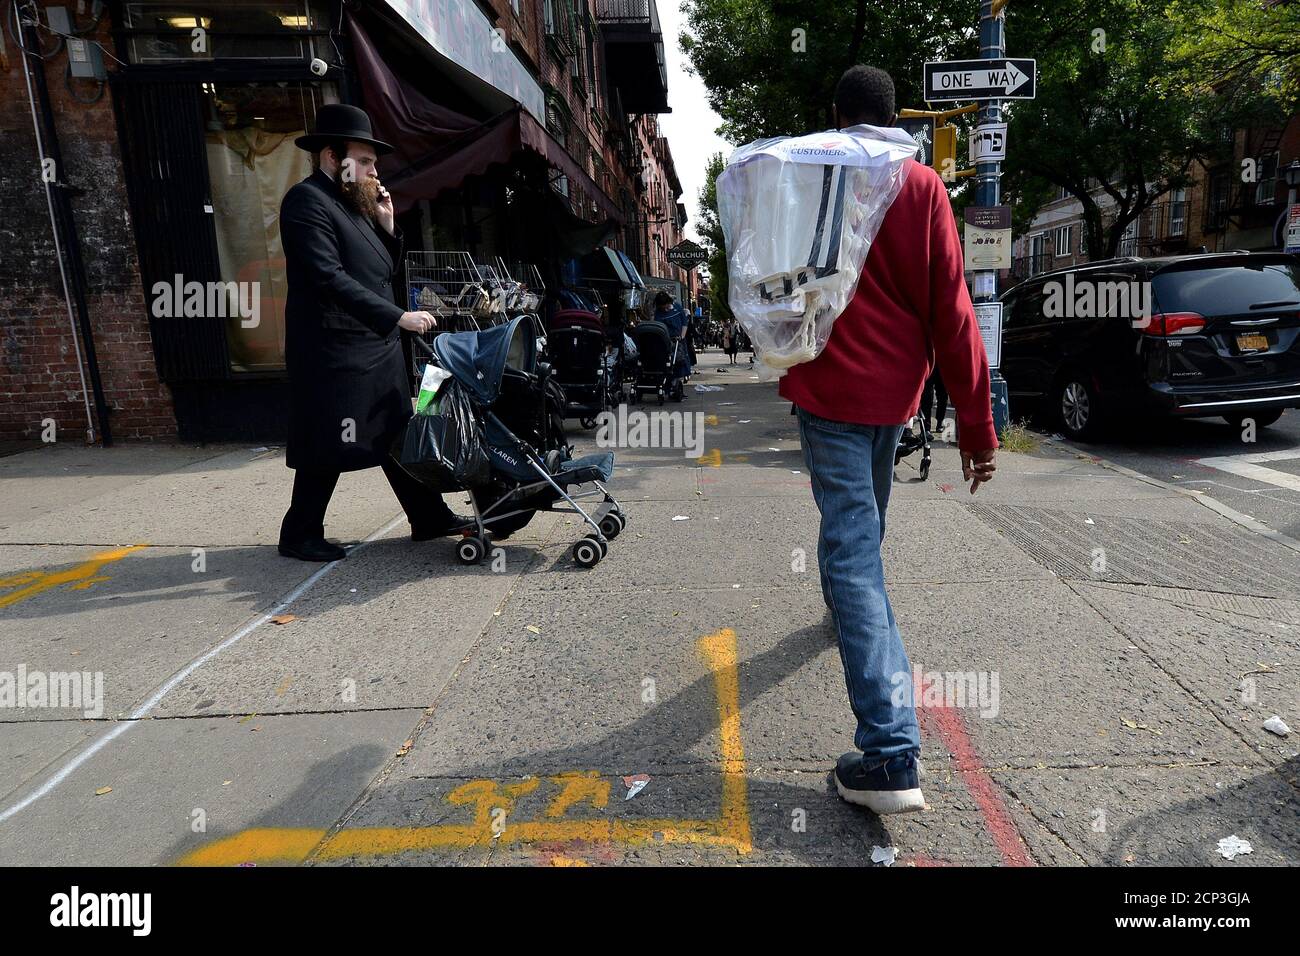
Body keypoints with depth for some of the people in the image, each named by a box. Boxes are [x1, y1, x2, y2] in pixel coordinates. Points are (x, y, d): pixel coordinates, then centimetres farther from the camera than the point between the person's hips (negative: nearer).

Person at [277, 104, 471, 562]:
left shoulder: (354, 203, 16)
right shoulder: (307, 201, -11)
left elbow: (386, 270, 20)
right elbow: (330, 279, -22)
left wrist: (387, 225, 4)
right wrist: (398, 316, -25)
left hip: (378, 348, 9)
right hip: (334, 351, -9)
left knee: (400, 434, 11)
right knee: (327, 447, 0)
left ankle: (428, 516, 20)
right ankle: (299, 534, 15)